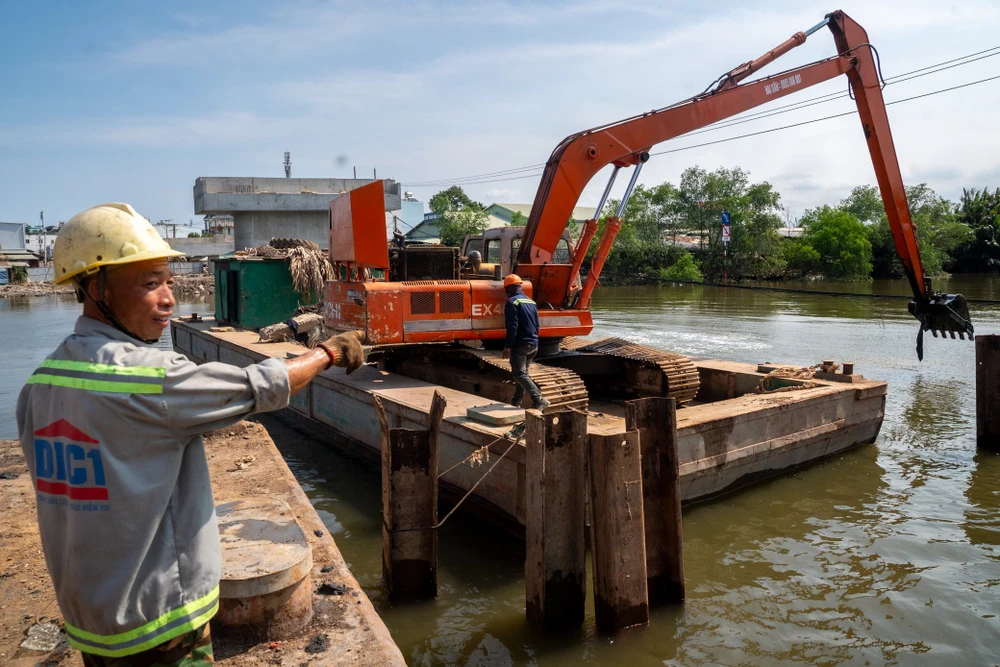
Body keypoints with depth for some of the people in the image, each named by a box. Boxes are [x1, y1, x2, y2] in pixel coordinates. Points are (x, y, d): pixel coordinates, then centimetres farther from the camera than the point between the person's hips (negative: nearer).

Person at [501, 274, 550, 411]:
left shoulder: (512, 302, -11)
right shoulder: (531, 302, 15)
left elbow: (512, 327, -18)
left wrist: (507, 346, -16)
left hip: (519, 344, -8)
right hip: (533, 345, 9)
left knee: (519, 374, -7)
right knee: (523, 373, 17)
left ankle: (539, 400, -19)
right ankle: (516, 402, 24)